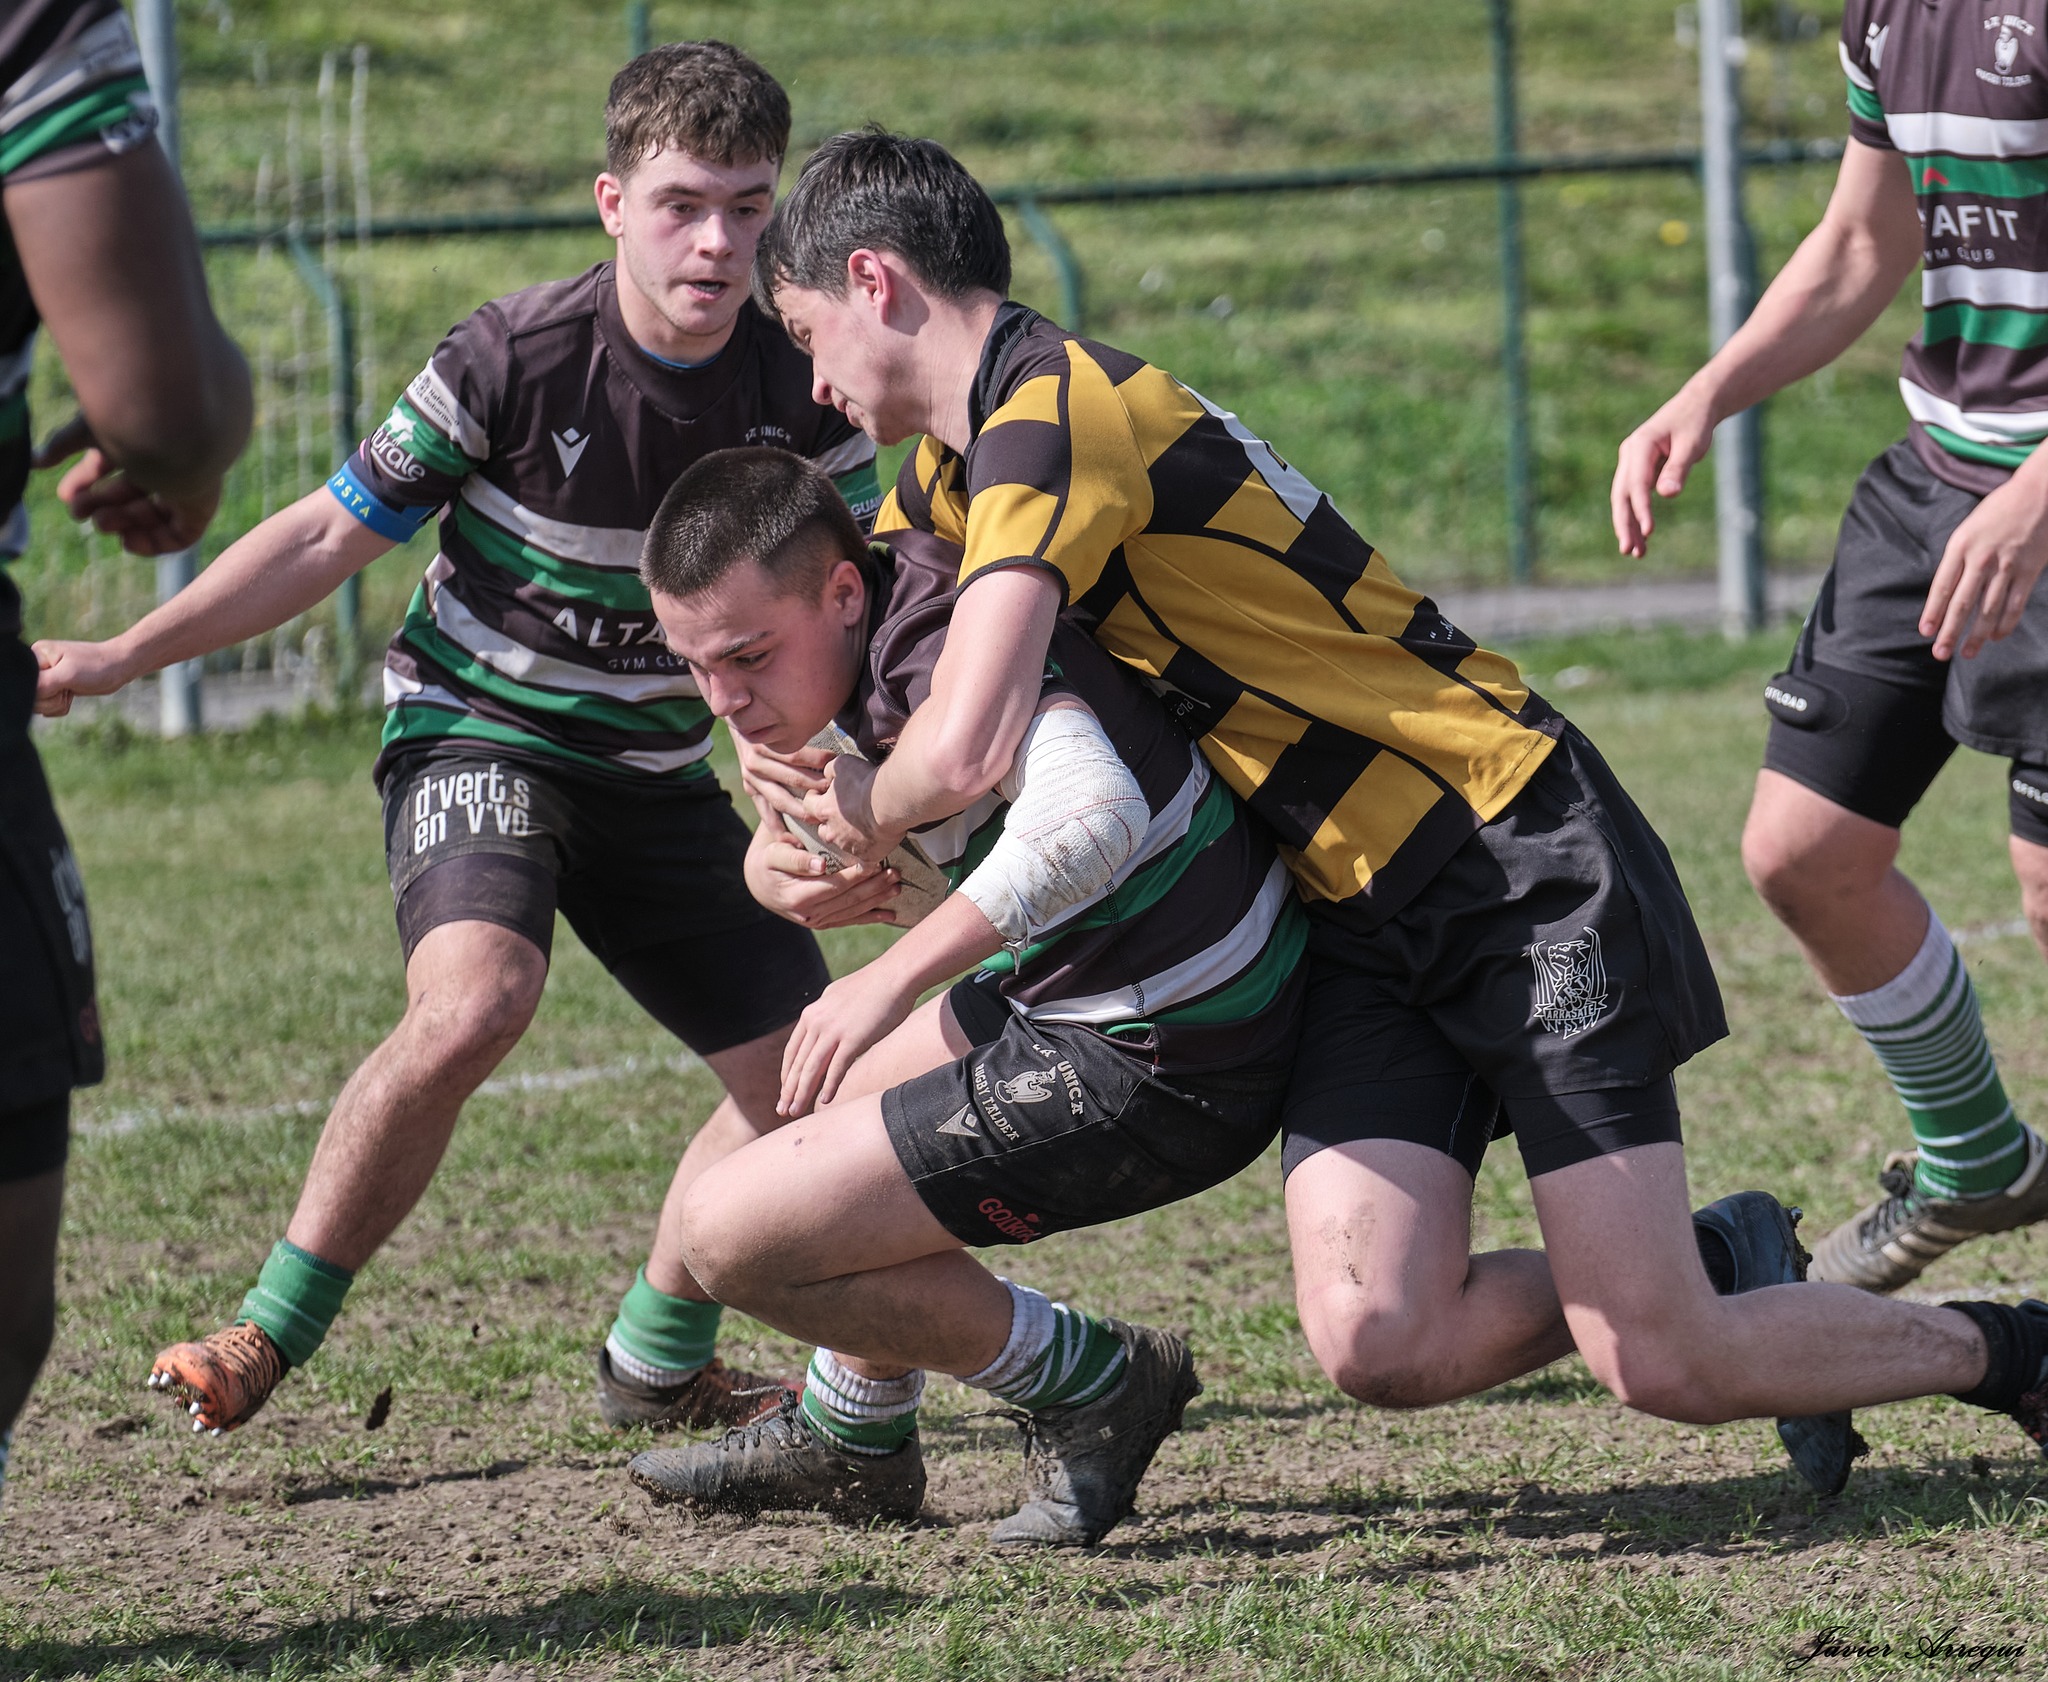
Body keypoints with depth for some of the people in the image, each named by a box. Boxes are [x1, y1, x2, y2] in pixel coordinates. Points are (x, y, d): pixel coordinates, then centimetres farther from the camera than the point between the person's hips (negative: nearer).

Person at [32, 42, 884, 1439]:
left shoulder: (803, 394, -9)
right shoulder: (516, 357, -19)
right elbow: (334, 535, -9)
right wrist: (124, 655, -11)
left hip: (658, 771, 5)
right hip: (475, 731, -5)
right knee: (476, 1001, -33)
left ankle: (657, 1366, 25)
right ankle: (269, 1337, -21)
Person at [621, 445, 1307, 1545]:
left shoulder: (946, 654, -25)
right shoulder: (900, 628, 6)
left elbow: (1092, 815, -44)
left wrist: (894, 976, -39)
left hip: (1158, 1074, -10)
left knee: (734, 1231, -8)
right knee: (838, 1096, 31)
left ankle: (1090, 1384, 3)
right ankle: (849, 1444, 45)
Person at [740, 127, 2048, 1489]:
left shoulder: (1049, 421, -19)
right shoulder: (958, 465, 12)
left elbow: (964, 750, -31)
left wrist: (872, 807, -8)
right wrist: (826, 818, 7)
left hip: (1525, 864, -9)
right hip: (1365, 917, 9)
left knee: (1659, 1367, -11)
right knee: (1379, 1341, -10)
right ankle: (1718, 1267, 14)